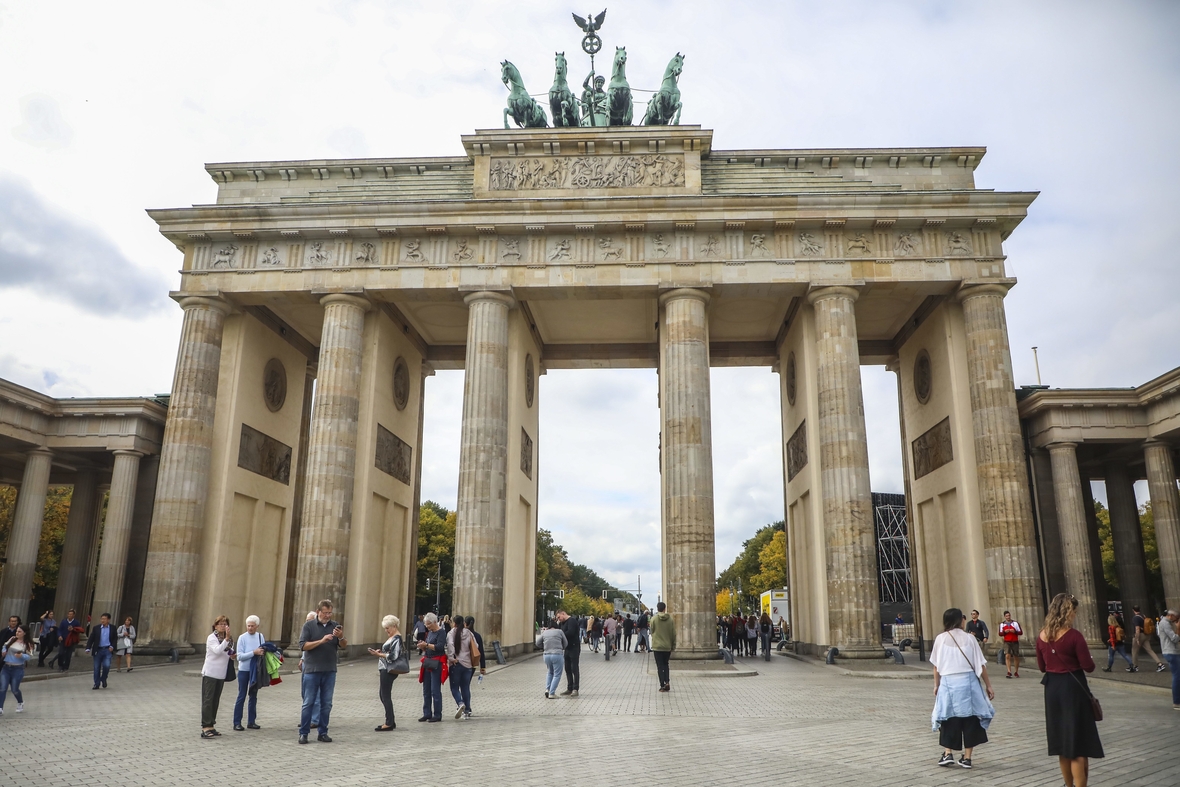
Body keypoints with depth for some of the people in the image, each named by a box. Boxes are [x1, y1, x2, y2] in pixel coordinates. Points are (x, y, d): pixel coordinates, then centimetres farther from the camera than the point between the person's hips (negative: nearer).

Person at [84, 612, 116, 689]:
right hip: (98, 650, 1)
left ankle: (104, 679, 13)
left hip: (108, 650, -1)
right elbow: (91, 639, 0)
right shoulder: (96, 628, 3)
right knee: (97, 668, 5)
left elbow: (115, 639, 8)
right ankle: (96, 684, 17)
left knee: (106, 665, -14)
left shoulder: (113, 628, 4)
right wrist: (88, 648, -11)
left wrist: (112, 646, -7)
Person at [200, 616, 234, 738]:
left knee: (215, 700, 10)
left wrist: (232, 656, 0)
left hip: (221, 674, 6)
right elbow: (217, 650, -26)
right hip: (210, 673, -6)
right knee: (207, 700, -7)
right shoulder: (211, 638, -9)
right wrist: (226, 638, -35)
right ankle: (205, 728, -8)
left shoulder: (230, 639, 10)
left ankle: (211, 726, 17)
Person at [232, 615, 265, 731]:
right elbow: (240, 656, -15)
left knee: (253, 696, 12)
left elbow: (264, 651, 10)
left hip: (256, 670, 4)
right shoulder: (242, 638, -10)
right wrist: (254, 653, -23)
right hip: (244, 670, -4)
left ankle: (251, 721, 21)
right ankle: (237, 723, 7)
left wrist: (263, 652, -12)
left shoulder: (260, 636, 1)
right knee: (241, 696, 1)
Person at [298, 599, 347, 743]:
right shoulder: (309, 626, -1)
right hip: (312, 670, -3)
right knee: (308, 702, 1)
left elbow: (344, 646, 4)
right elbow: (303, 645, -10)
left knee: (326, 703, 6)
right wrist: (321, 641, -21)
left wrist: (341, 637, -17)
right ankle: (303, 733, 9)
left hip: (330, 671, 3)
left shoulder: (335, 626, 7)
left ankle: (323, 733, 13)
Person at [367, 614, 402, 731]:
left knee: (385, 696, -3)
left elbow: (393, 656, -21)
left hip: (389, 671, -10)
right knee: (382, 695, 15)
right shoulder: (392, 637, 14)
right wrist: (379, 652, 5)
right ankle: (391, 721, 24)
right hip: (385, 669, 10)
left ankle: (389, 723, 6)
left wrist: (378, 654, -17)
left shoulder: (397, 639, -15)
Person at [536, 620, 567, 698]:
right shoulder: (559, 631, 4)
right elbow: (565, 643, 11)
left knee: (549, 672, 26)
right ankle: (551, 693, 1)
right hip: (557, 655, -4)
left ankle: (547, 689, 14)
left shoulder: (544, 632, 11)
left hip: (546, 655, 4)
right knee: (557, 675, 7)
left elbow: (538, 643, 13)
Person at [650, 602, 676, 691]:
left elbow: (652, 632, 0)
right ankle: (667, 682, 4)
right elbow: (673, 634, 1)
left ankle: (662, 685, 2)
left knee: (660, 666, 6)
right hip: (668, 647, 2)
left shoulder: (654, 619, -8)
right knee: (665, 665, 18)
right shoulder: (670, 619, -4)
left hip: (657, 647, -2)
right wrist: (673, 646, 10)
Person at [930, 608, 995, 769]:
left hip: (947, 682, 0)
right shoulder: (969, 638, 0)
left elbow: (936, 665, 4)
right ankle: (967, 758, 11)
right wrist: (988, 686, 8)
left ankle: (948, 754, 2)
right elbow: (981, 665, 0)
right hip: (968, 681, 0)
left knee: (949, 718, 10)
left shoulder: (940, 639, 1)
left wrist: (936, 685, 14)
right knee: (970, 718, 9)